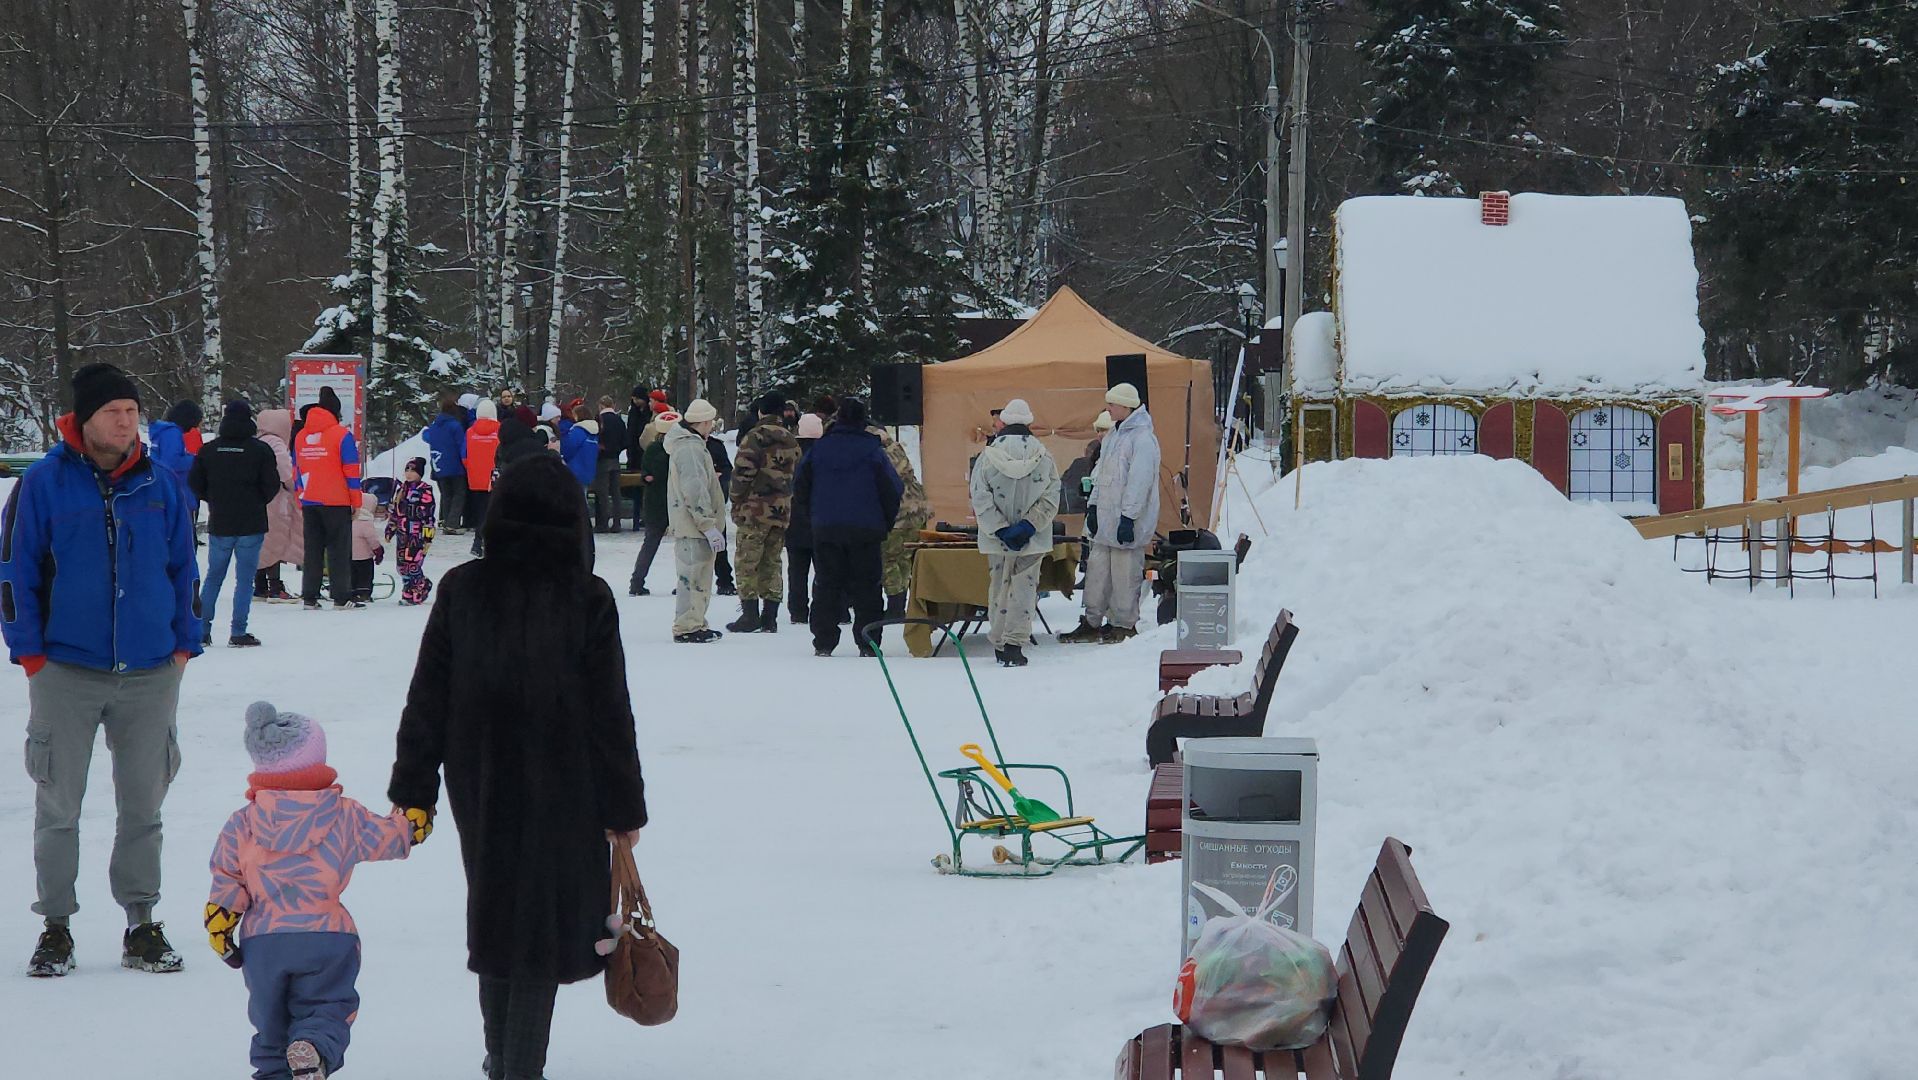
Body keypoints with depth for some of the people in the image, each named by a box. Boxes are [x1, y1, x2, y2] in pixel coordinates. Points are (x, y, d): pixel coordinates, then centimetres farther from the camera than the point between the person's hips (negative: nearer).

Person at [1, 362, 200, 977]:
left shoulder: (161, 488, 4)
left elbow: (184, 570, 12)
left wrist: (184, 643, 5)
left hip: (150, 672, 3)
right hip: (65, 672, -2)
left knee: (143, 805, 9)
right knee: (58, 805, 4)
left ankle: (142, 925, 18)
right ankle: (56, 927, 13)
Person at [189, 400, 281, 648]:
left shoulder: (208, 450, 1)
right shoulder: (261, 450, -8)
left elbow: (194, 484, 3)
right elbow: (272, 486, -7)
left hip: (219, 524, 3)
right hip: (251, 525, -3)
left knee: (213, 576, 14)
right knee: (245, 578, 1)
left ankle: (201, 630, 11)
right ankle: (238, 633, -3)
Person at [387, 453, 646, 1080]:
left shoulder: (461, 590, -5)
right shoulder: (588, 600, -10)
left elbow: (427, 699, -2)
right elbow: (611, 713, -7)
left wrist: (412, 791, 5)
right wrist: (624, 809, 0)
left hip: (479, 787, 3)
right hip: (562, 793, -3)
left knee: (495, 906, 20)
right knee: (544, 923, 6)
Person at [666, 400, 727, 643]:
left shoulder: (688, 444, 16)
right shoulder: (691, 448, -18)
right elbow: (695, 491, -23)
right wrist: (709, 525, -22)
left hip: (689, 524, 11)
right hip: (695, 525, -11)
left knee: (697, 576, 17)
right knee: (693, 576, -7)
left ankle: (694, 624, 24)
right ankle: (687, 628, -4)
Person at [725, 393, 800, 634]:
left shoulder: (754, 438, -10)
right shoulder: (791, 442, 9)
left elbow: (742, 472, -13)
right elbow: (796, 476, 14)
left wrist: (737, 503, -3)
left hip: (754, 510, -6)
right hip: (781, 512, 6)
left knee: (748, 564, 0)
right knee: (771, 564, 11)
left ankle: (750, 615, -3)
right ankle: (769, 618, 10)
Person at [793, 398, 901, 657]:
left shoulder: (819, 448, 2)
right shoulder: (872, 449, -6)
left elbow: (799, 486, 7)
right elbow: (893, 488, -6)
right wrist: (887, 522, 7)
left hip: (825, 529, 2)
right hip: (865, 529, -2)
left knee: (827, 584, 8)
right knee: (866, 586, 3)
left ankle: (823, 643, 5)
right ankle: (867, 643, -1)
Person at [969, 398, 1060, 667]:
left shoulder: (988, 457, -6)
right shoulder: (1044, 456, -5)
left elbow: (980, 500, -9)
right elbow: (1050, 498, -8)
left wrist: (1001, 530, -9)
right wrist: (1028, 526, -10)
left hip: (997, 541, 1)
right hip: (1033, 542, -1)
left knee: (999, 587, 13)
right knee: (1024, 587, 3)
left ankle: (1000, 645, 18)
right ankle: (1014, 643, -8)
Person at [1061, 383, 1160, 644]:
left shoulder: (1142, 438, -15)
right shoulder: (1113, 436, 15)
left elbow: (1139, 482, -20)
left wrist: (1128, 517, -22)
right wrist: (1093, 506, 17)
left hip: (1126, 521, -9)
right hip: (1106, 519, 9)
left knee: (1124, 573, -2)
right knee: (1098, 568, 11)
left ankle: (1124, 624, 7)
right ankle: (1092, 622, 17)